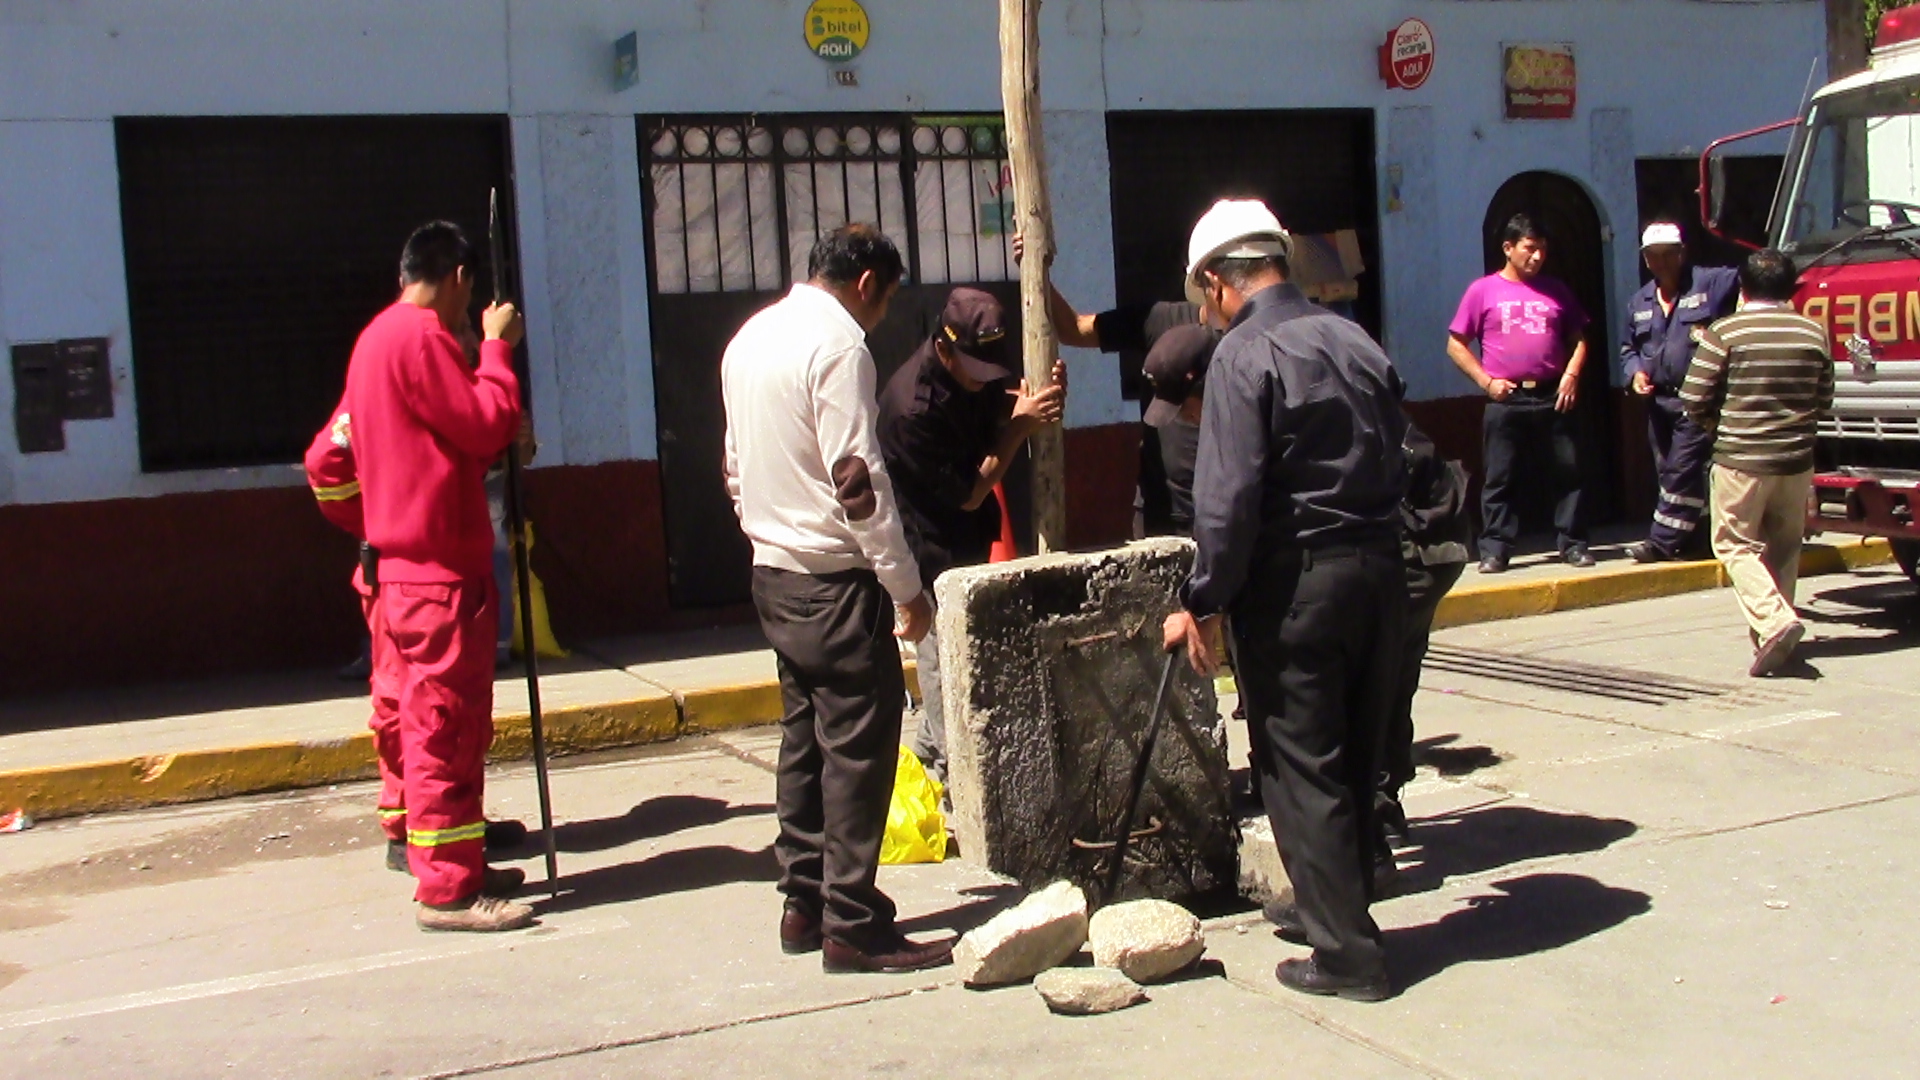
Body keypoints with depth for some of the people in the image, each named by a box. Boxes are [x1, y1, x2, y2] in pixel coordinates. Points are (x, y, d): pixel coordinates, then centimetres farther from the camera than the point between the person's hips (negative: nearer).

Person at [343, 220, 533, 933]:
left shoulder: (376, 336, 18)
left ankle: (459, 866, 24)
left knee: (446, 724, 16)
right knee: (444, 726, -7)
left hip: (403, 562, 10)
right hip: (438, 565, -10)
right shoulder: (421, 335, -13)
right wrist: (497, 347, -6)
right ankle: (446, 887, -2)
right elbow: (486, 425, -16)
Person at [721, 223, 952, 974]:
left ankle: (804, 905, 21)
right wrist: (907, 586, -15)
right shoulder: (838, 343, -15)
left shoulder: (751, 338, 13)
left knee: (806, 737, 14)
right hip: (833, 580, -9)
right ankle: (853, 927, 0)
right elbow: (857, 479, -20)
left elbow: (737, 466, 18)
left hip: (774, 572, 9)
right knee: (859, 748, -4)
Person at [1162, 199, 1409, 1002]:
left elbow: (1229, 498, -16)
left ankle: (1346, 952, 6)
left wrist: (1204, 604, -9)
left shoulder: (1244, 355, -11)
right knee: (1355, 759, 18)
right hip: (1379, 571, 8)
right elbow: (1394, 462, 13)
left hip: (1295, 582, -7)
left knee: (1301, 771, 2)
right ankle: (1337, 909, 32)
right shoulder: (1356, 342, 11)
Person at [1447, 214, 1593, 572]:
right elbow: (1456, 344, 4)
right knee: (1501, 478, 1)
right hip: (1505, 400, -2)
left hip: (1552, 398, 2)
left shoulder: (1556, 291, 12)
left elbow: (1578, 339, 17)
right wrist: (1485, 380, -6)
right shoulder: (1483, 291, 4)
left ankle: (1573, 543, 12)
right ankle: (1495, 549, 6)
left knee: (1567, 473, 4)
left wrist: (1571, 375, -1)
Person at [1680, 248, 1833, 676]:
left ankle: (1774, 621, -15)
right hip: (1796, 459, 4)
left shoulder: (1725, 332, -9)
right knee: (1783, 546, 18)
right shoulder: (1814, 333, 2)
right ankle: (1772, 628, 22)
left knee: (1735, 544, 5)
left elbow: (1694, 399, -9)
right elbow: (1824, 399, 10)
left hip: (1740, 459, -4)